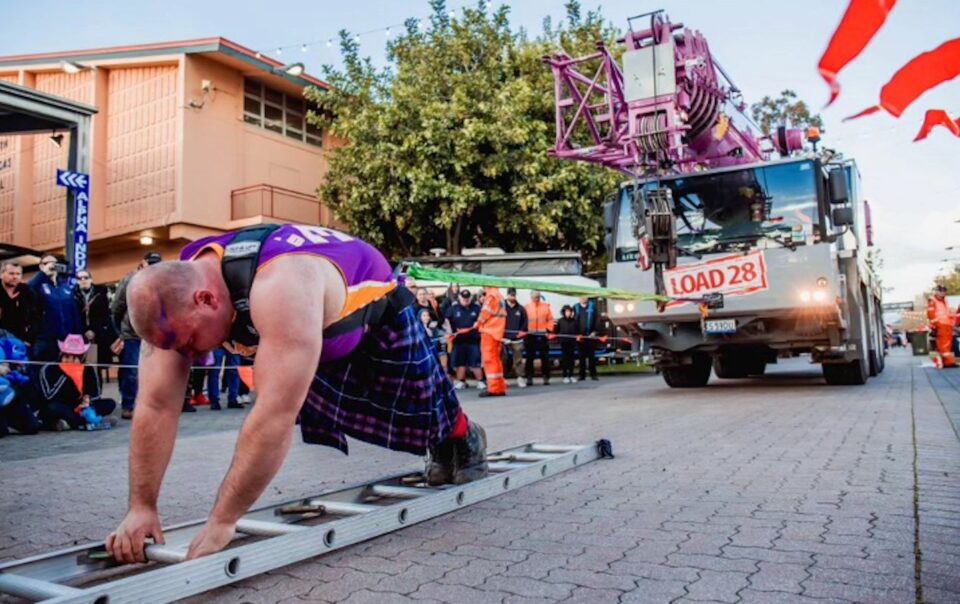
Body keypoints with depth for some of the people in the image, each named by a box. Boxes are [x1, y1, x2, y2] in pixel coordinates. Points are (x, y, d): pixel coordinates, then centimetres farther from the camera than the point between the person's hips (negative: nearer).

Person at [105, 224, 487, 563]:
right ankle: (443, 456, 45)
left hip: (377, 310, -6)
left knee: (423, 410, 12)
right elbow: (156, 407, -25)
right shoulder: (176, 296, -27)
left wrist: (222, 521, -48)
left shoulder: (280, 289, -51)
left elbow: (276, 414, -54)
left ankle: (465, 440, 49)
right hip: (327, 334, 7)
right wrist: (141, 507, -28)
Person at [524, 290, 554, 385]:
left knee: (545, 357, 2)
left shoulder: (546, 306, 6)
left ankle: (546, 377, 7)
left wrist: (549, 330, -5)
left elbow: (550, 320, 5)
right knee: (530, 357, 3)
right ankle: (529, 377, 8)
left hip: (543, 335, 0)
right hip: (530, 335, 0)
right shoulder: (526, 307, 4)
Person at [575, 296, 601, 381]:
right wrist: (576, 334, -4)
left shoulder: (592, 306, 4)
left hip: (591, 335, -1)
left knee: (592, 355, 3)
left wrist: (595, 331, -8)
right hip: (580, 336, 1)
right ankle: (582, 375, 9)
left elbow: (597, 319, 0)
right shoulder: (576, 308, 7)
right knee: (581, 356, 4)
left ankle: (593, 374, 7)